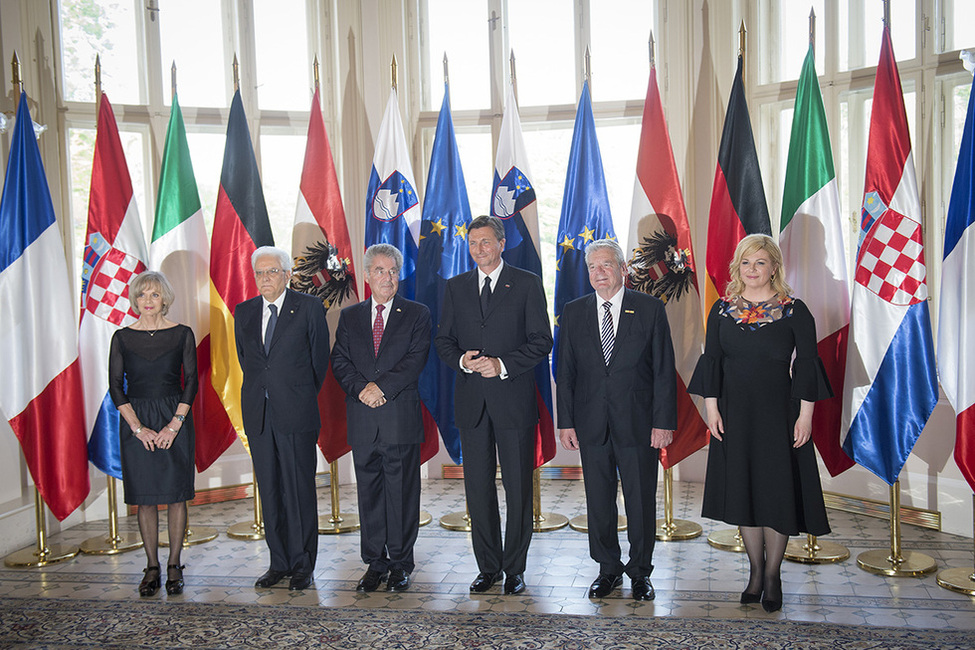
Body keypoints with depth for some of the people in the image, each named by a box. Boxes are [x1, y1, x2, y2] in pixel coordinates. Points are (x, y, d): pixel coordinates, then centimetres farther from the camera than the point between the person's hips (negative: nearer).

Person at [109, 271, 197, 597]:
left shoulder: (182, 334, 1)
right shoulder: (122, 337, 3)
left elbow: (191, 381, -2)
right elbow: (115, 386, 1)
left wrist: (174, 425, -11)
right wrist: (138, 427, -9)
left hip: (175, 419, -1)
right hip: (136, 422, 1)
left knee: (176, 494, 2)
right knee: (145, 497, 5)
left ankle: (174, 566, 13)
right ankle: (152, 567, 15)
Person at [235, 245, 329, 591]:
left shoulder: (309, 307, -2)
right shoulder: (244, 312, 11)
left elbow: (320, 357, 4)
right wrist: (260, 390, 14)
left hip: (295, 412, -4)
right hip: (258, 414, 4)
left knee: (300, 490, 0)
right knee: (269, 491, 10)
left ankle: (302, 565, 12)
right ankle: (279, 562, 21)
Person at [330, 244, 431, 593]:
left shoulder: (417, 314, 5)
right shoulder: (350, 316, 14)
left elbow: (416, 359, -7)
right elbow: (339, 361, 6)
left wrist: (381, 386, -16)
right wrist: (361, 389, -11)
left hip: (401, 418, -2)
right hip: (362, 419, 3)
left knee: (402, 492, 3)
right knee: (369, 493, 9)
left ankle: (400, 564, 15)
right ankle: (375, 564, 20)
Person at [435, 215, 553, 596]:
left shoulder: (527, 284, 1)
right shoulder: (455, 287, 12)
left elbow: (541, 342, -3)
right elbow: (443, 341, 12)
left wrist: (503, 364, -15)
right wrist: (462, 360, -9)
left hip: (513, 399, -3)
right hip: (471, 400, 3)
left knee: (518, 487, 3)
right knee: (478, 488, 9)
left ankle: (515, 569, 17)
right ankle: (488, 567, 22)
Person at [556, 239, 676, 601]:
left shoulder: (650, 309, -1)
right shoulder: (574, 313, 6)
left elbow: (664, 370, -3)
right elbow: (566, 372, 6)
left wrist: (663, 422, -8)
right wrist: (565, 422, 1)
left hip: (638, 422, -2)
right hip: (591, 424, 2)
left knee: (641, 500, 7)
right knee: (598, 500, 11)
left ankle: (640, 571, 25)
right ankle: (608, 569, 28)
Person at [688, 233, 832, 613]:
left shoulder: (794, 311, -3)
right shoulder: (723, 310, 4)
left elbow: (806, 364, -4)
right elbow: (711, 360, 4)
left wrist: (805, 414, -9)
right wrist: (711, 407, -2)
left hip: (778, 412, -2)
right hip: (734, 414, 3)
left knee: (777, 491, 2)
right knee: (742, 490, 9)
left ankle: (772, 575, 18)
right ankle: (756, 572, 23)